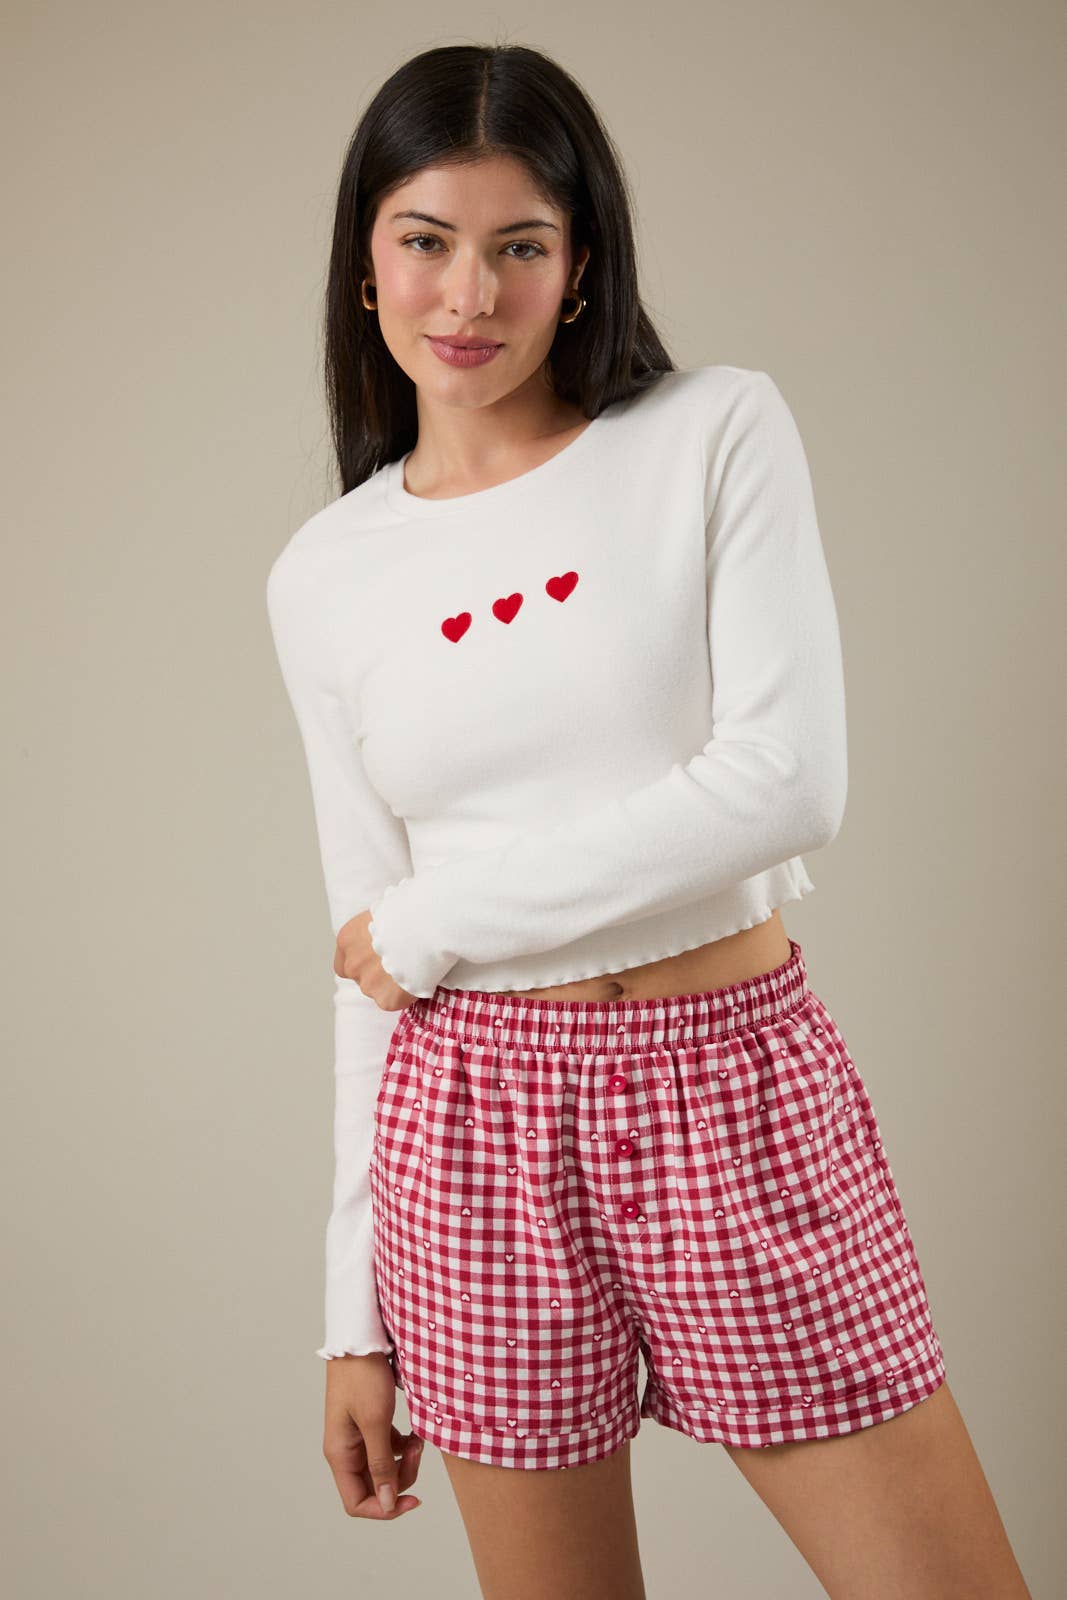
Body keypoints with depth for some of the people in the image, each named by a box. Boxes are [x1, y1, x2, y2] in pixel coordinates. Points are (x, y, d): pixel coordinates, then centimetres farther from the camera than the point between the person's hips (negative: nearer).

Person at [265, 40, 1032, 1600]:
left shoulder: (721, 432, -1)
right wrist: (357, 1306, 9)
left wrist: (438, 920, -8)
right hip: (479, 1112, 2)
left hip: (742, 1092, -1)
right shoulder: (324, 578, 6)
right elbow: (369, 954, 8)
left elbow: (790, 781, -13)